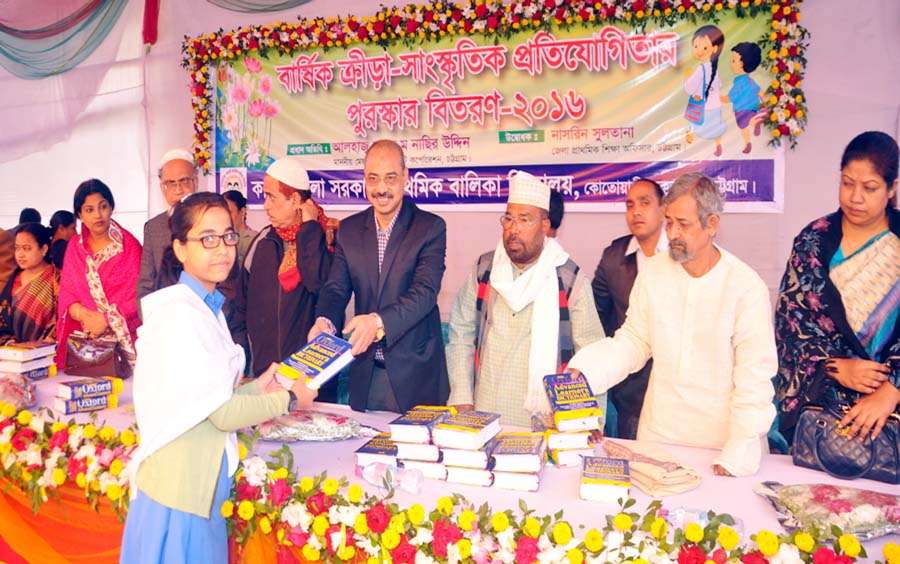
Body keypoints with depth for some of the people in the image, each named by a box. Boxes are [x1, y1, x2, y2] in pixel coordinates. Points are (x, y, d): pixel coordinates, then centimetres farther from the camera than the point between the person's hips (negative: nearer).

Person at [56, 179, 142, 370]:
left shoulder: (129, 245, -2)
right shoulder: (74, 246, 11)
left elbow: (136, 294, -7)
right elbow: (66, 291, 7)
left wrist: (106, 319, -15)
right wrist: (84, 315, -11)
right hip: (82, 337, 3)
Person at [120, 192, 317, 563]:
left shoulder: (208, 307, 9)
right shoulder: (182, 312, -19)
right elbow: (222, 413, -19)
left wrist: (257, 388, 5)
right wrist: (289, 399, -8)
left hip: (203, 481, 9)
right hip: (181, 484, -8)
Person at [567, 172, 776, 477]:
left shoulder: (747, 287, -16)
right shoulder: (652, 272, -4)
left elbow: (755, 378, -15)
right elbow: (634, 340, 0)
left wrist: (738, 455, -18)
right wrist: (582, 371, -15)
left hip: (722, 438, -3)